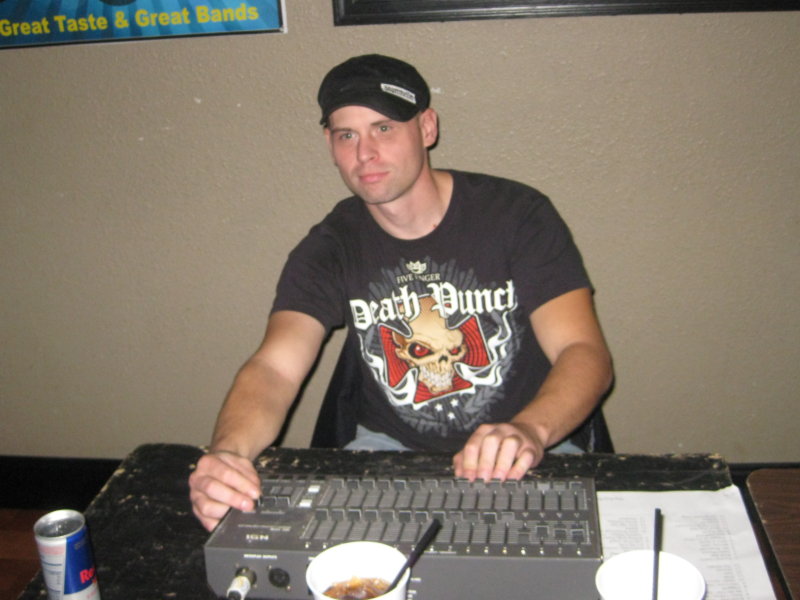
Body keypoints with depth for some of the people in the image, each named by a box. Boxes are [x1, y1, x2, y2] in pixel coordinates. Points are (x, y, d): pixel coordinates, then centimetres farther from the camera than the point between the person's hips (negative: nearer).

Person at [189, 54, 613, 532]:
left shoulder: (516, 215, -9)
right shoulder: (329, 249, -2)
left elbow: (585, 352, -16)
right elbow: (274, 368, -16)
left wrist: (530, 431, -38)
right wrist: (227, 454, -39)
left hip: (525, 455, -1)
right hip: (389, 450, 2)